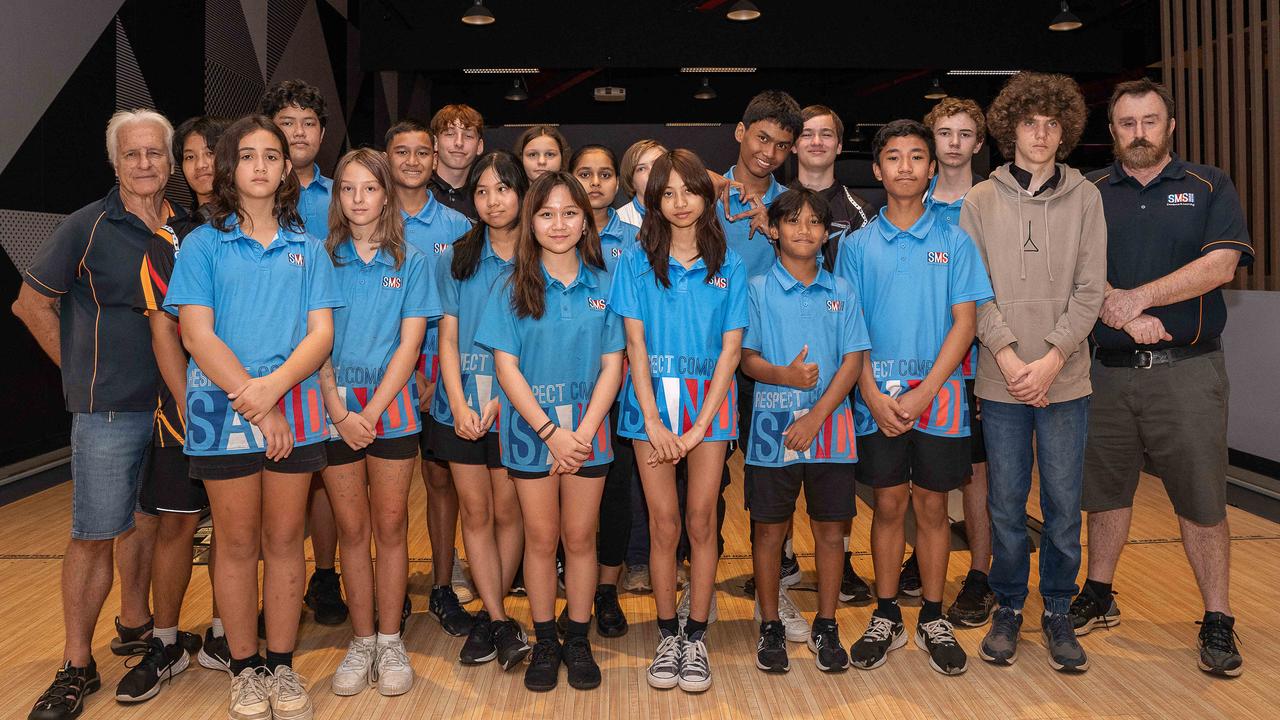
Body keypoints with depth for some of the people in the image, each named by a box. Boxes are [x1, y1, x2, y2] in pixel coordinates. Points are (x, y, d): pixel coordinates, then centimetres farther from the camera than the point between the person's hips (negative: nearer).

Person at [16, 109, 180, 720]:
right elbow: (31, 303, 2)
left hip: (171, 403, 4)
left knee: (146, 520, 16)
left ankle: (134, 625, 34)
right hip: (108, 409, -4)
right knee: (94, 534, -1)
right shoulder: (89, 226, -5)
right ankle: (76, 667, 10)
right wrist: (81, 367, -1)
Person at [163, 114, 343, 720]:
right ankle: (245, 670, 21)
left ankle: (281, 664, 20)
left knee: (284, 540, 7)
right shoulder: (203, 244, 3)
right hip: (224, 411, -1)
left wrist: (273, 386, -17)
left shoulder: (306, 249, 9)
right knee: (238, 544, 7)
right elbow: (197, 335, -6)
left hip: (295, 410, 2)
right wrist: (256, 407, -13)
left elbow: (321, 334, 1)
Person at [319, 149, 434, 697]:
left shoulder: (410, 262, 4)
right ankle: (361, 642, 18)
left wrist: (372, 411, -10)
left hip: (391, 407, 0)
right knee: (352, 530, 6)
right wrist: (340, 413, -9)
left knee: (390, 526, 4)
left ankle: (390, 642, 15)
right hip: (335, 410, 1)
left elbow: (409, 344, -2)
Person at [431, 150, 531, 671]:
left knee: (507, 511, 3)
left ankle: (488, 617, 18)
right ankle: (500, 623, 10)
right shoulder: (457, 259, 7)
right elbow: (448, 338, 3)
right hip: (461, 403, 2)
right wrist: (458, 403, -10)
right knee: (475, 510, 3)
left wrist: (505, 397, -15)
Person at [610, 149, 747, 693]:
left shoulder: (728, 266, 4)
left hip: (709, 402, 0)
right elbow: (635, 343, -1)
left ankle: (696, 638, 14)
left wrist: (700, 426, -9)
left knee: (701, 522, 2)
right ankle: (668, 637, 16)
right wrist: (653, 421, -10)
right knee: (664, 525, 2)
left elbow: (730, 348, 0)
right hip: (653, 402, 0)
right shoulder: (636, 261, 3)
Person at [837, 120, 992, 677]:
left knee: (931, 506, 7)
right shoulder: (858, 244, 5)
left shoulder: (954, 241, 3)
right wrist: (874, 396, -10)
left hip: (938, 396, 0)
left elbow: (964, 323, -2)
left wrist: (924, 392, -12)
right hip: (878, 398, 0)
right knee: (888, 505, 7)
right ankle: (886, 618, 19)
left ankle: (933, 619, 21)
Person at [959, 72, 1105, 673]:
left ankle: (1058, 612, 22)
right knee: (1006, 504, 7)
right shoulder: (980, 201, 4)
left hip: (1065, 379, 0)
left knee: (1063, 505, 6)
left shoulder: (1085, 198, 4)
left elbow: (1089, 290, -1)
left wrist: (1052, 359, -11)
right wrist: (1008, 356, -13)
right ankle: (1008, 608, 23)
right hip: (1001, 380, 0)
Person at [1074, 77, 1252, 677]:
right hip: (1109, 370, 2)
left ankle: (1218, 622, 12)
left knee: (1202, 500, 1)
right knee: (1106, 492, 12)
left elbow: (1221, 264, -8)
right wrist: (1123, 314, -17)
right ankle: (1098, 597, 28)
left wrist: (1137, 297, -14)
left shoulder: (1210, 187, 6)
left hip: (1186, 372, -2)